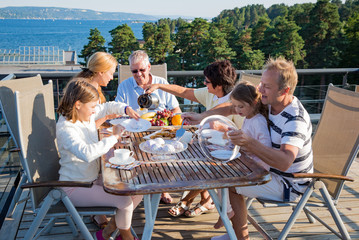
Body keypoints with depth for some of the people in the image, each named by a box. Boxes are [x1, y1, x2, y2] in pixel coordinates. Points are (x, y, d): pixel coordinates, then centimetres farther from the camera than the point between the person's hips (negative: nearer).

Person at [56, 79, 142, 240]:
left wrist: (126, 109, -1)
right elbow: (87, 153, -43)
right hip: (75, 188, -9)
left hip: (93, 178, 9)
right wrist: (113, 137, -31)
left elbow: (107, 107, 20)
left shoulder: (87, 114, -1)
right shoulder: (65, 128, -26)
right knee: (125, 201, -21)